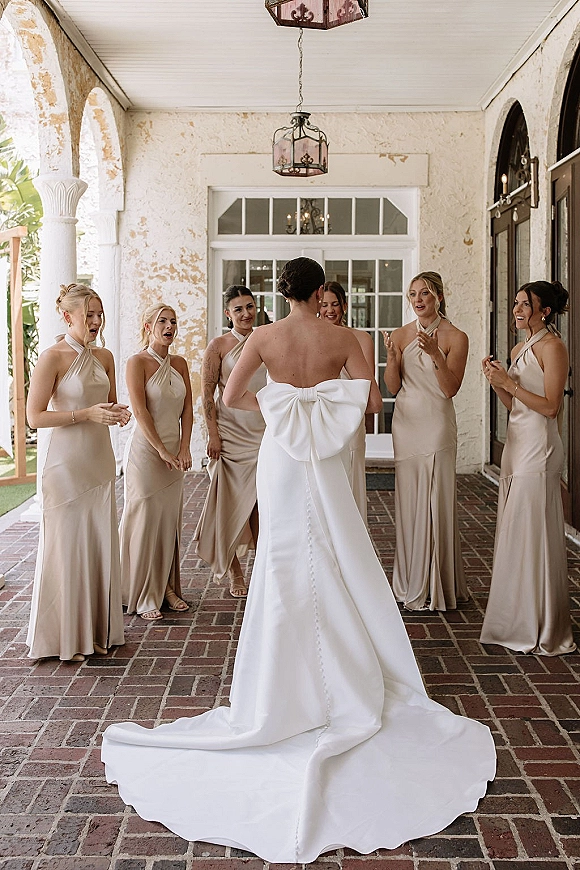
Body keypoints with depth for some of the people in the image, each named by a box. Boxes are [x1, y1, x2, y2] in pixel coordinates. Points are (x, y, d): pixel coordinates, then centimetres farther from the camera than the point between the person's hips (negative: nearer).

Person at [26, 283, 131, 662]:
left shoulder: (104, 356, 9)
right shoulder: (52, 358, -10)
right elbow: (35, 417, -13)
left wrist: (119, 413, -1)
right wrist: (87, 414, -19)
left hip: (101, 460, 6)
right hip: (67, 463, -6)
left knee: (102, 543, 9)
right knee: (68, 545, 0)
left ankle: (99, 629, 21)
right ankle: (65, 636, 14)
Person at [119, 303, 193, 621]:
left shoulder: (180, 364, 10)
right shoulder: (137, 362, -8)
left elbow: (187, 408, 7)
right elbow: (140, 411, -14)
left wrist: (184, 449, -4)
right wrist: (162, 451, -15)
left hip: (175, 451, 6)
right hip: (145, 449, -6)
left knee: (170, 520, 9)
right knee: (145, 518, -2)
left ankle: (167, 587, 21)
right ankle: (142, 595, 8)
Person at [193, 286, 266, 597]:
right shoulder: (219, 346, -3)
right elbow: (207, 393, -6)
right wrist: (213, 434, -12)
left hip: (264, 433, 3)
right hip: (231, 434, -3)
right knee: (232, 502, 3)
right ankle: (234, 571, 15)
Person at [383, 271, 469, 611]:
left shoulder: (455, 337, -2)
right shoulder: (401, 335, 8)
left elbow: (450, 388, -9)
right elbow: (393, 387, 6)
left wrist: (435, 354, -22)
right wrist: (392, 355, -11)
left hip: (437, 426, -4)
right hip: (406, 422, 4)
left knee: (436, 502, -3)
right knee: (408, 501, 6)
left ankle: (437, 586, 9)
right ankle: (412, 585, 18)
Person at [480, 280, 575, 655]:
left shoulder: (553, 347, -10)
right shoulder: (520, 349, 16)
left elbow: (550, 406, -16)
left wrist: (509, 382, -15)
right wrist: (497, 383, 2)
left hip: (539, 447, -9)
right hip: (516, 442, 9)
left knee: (533, 533, -5)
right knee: (514, 533, 12)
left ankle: (541, 629, 6)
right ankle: (519, 619, 22)